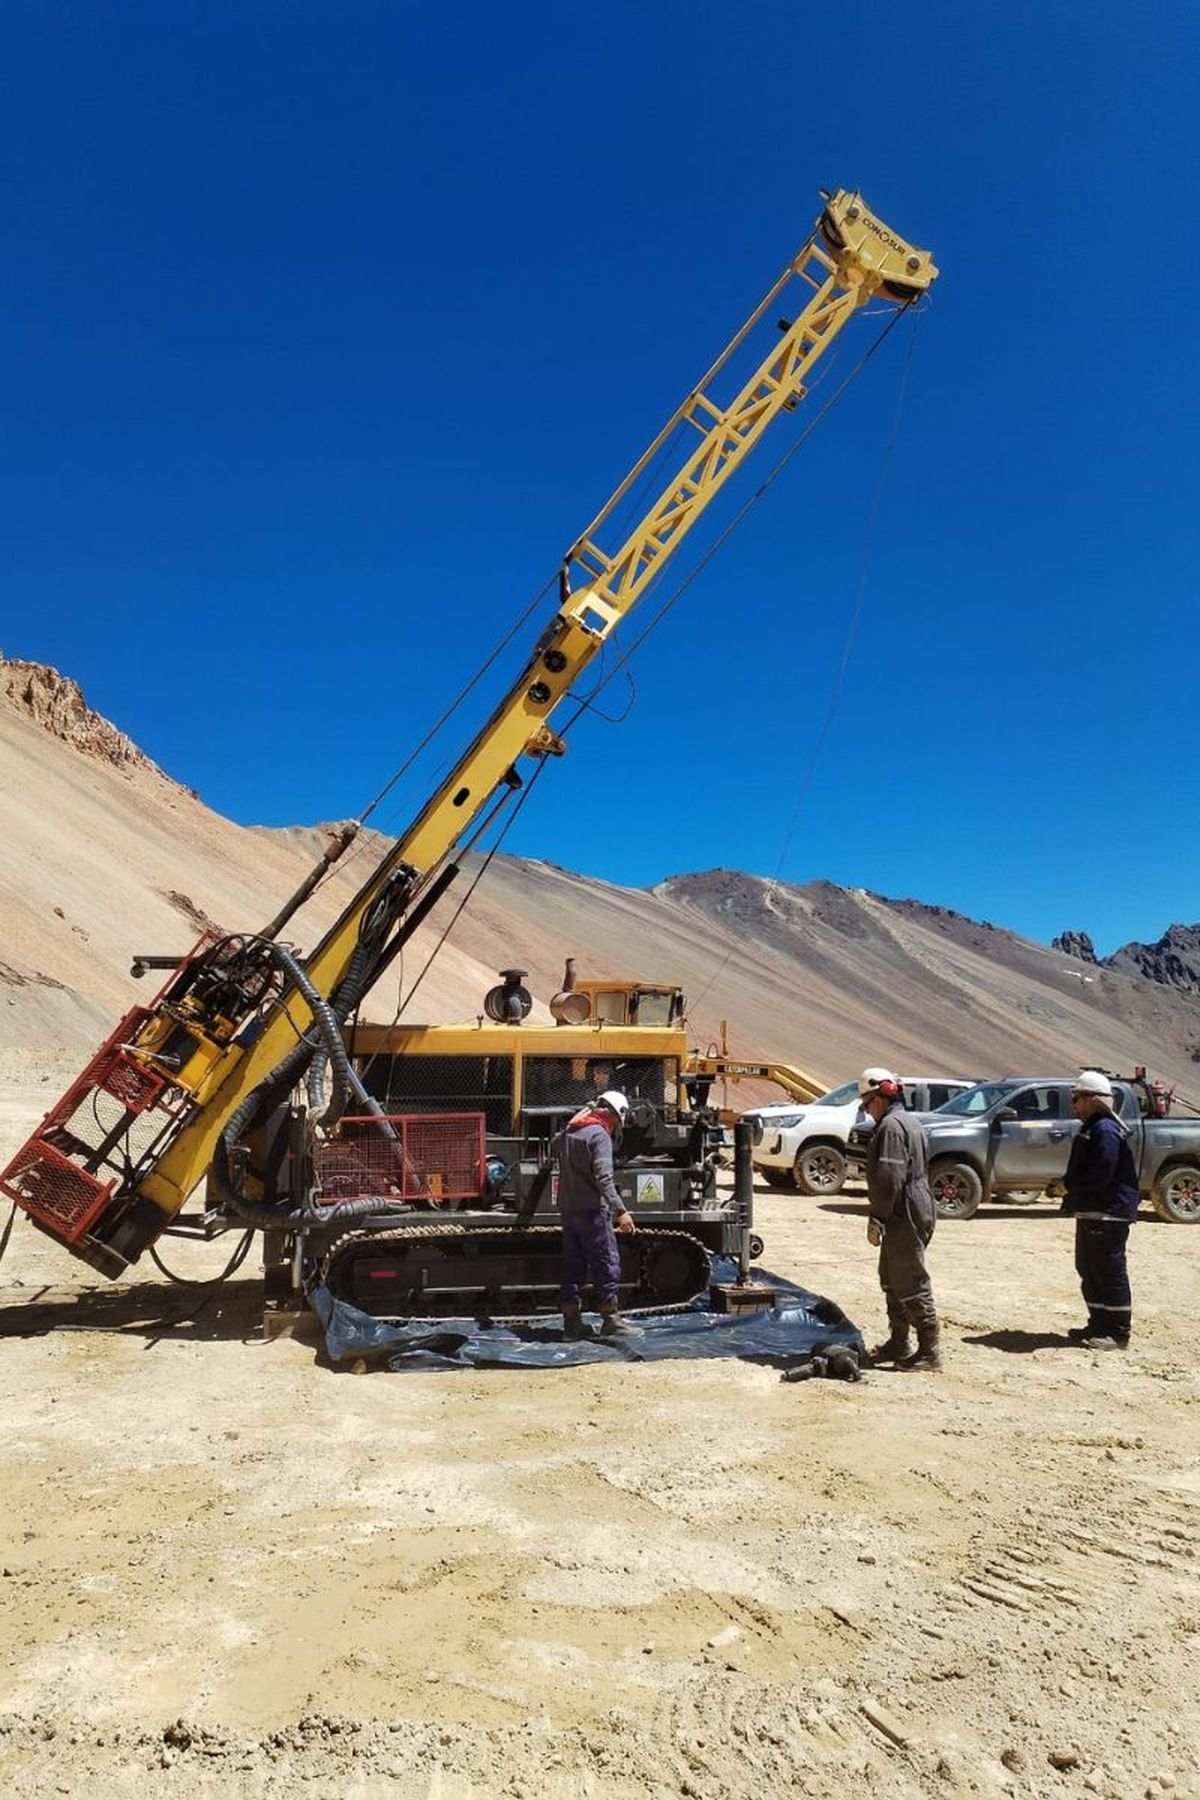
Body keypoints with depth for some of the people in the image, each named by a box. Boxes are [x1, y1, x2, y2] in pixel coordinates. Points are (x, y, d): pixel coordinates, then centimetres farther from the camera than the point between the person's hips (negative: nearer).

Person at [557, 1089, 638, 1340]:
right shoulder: (599, 1135, -13)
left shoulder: (567, 1133, 10)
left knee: (573, 1266, 11)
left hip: (568, 1210, 8)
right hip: (592, 1211, -8)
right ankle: (611, 1320, 3)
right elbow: (603, 1178, -23)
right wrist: (620, 1211, -26)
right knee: (607, 1264, 0)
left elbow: (556, 1147, 33)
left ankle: (572, 1322, 13)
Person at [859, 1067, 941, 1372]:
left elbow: (889, 1177, -23)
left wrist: (877, 1217, -21)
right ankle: (899, 1343, 27)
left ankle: (930, 1350, -2)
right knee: (892, 1279, 18)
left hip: (904, 1217, -11)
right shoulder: (911, 1122, 17)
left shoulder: (891, 1126, -16)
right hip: (915, 1213, 11)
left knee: (912, 1284, -6)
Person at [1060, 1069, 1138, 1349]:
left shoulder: (1106, 1130, -17)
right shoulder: (1091, 1128, 16)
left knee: (1111, 1272, -4)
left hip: (1108, 1214, -11)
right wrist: (1068, 1185, 8)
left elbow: (1101, 1174, -24)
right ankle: (1099, 1325, 25)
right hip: (1091, 1211, 11)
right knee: (1089, 1270, 16)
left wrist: (1069, 1185, -14)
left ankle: (1118, 1332, 3)